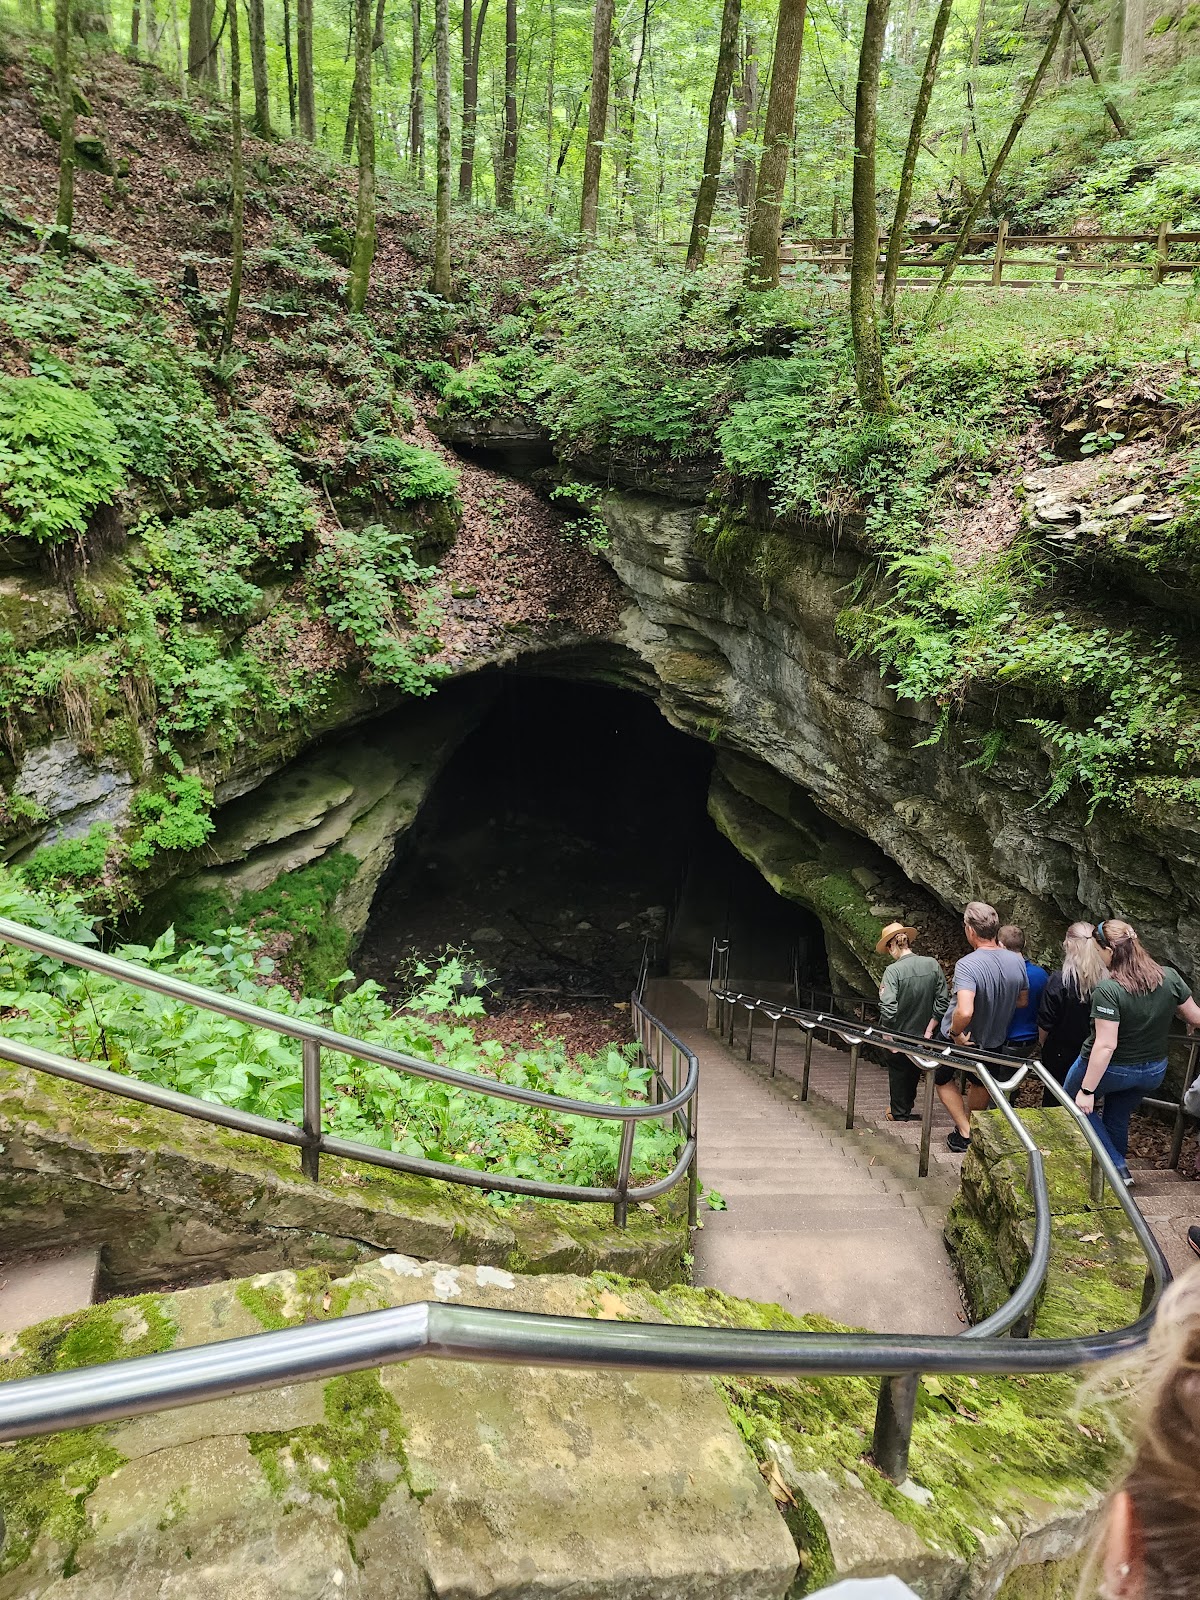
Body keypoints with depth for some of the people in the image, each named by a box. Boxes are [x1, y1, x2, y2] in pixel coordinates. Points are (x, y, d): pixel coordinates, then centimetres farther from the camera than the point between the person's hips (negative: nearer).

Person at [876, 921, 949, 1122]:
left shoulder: (893, 971, -22)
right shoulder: (933, 965, -9)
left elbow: (888, 1009, -27)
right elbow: (943, 1002, -6)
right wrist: (929, 1029, -1)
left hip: (900, 1036, -5)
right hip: (922, 1036, 5)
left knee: (898, 1073, 17)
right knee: (914, 1073, 25)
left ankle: (899, 1114, 31)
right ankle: (907, 1108, 44)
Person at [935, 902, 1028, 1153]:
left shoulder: (967, 965, -35)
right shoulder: (1016, 961, -15)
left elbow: (964, 1012, -44)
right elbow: (1022, 1000, 2)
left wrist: (955, 1032, -26)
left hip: (960, 1039, -5)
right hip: (995, 1039, 5)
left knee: (943, 1079, 23)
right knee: (980, 1081, 31)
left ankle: (965, 1132, 17)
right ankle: (973, 1127, 47)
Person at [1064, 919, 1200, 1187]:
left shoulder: (1108, 989, -30)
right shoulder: (1169, 977, -13)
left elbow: (1105, 1045, -31)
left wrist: (1087, 1090, -24)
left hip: (1111, 1070, -6)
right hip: (1153, 1071, 6)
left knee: (1074, 1101, 21)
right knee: (1118, 1119, 27)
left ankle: (1117, 1167, 15)